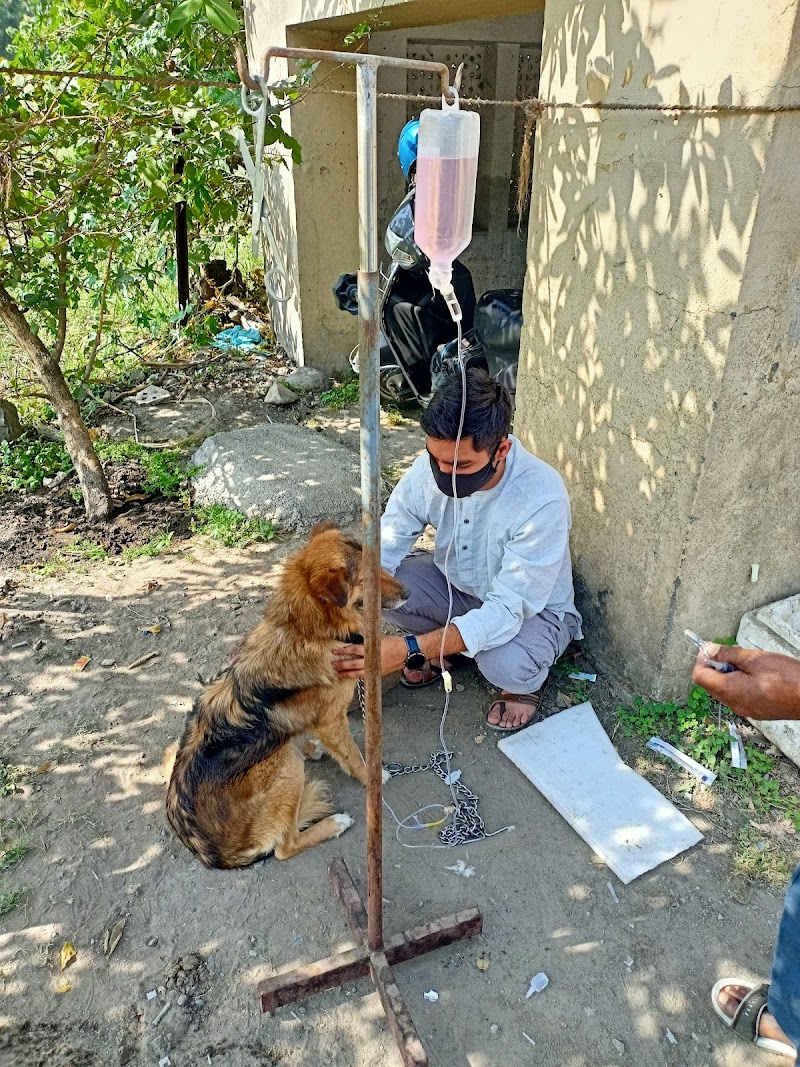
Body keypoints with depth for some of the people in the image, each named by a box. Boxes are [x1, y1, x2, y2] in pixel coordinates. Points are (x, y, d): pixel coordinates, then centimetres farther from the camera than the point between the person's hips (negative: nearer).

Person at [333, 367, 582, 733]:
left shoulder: (542, 499, -36)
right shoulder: (430, 467, -22)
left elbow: (507, 612, -36)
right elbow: (380, 554, -19)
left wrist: (409, 650, -45)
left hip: (532, 609, -4)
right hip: (454, 584, 4)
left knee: (503, 664, -36)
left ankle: (526, 679, 3)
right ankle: (442, 647, 8)